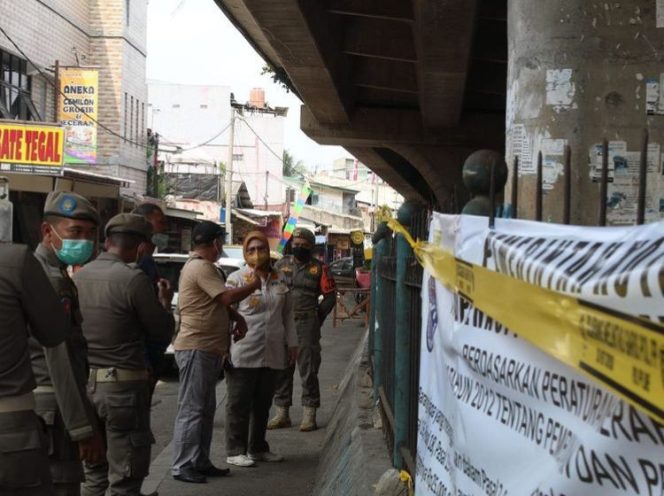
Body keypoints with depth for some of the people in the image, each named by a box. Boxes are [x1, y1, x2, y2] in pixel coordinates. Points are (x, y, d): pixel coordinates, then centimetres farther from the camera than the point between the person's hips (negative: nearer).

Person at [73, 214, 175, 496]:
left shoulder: (78, 276, 5)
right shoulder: (133, 279, -14)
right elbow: (163, 334, -7)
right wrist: (163, 300, 11)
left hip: (84, 383, 6)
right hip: (123, 386, -6)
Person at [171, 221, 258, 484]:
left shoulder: (201, 266, 18)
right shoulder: (201, 267, -16)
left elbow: (219, 302, 21)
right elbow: (227, 297, -20)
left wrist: (237, 317, 5)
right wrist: (255, 285, -5)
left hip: (207, 349, 11)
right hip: (196, 348, -11)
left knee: (205, 409, 15)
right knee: (191, 409, -7)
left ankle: (200, 462, 21)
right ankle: (183, 467, -3)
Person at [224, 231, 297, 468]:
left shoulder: (279, 280, 13)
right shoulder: (236, 279, -4)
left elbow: (287, 313, 19)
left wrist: (292, 343, 17)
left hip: (271, 354, 5)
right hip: (243, 354, -5)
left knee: (263, 403, 13)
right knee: (239, 404, 0)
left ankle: (258, 448, 25)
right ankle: (235, 451, 7)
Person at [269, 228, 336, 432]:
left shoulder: (318, 268, 3)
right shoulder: (281, 265, 11)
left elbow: (330, 296, 6)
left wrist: (317, 317, 0)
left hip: (307, 325, -3)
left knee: (308, 369, -2)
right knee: (281, 369, 7)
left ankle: (309, 414, 4)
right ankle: (282, 412, 17)